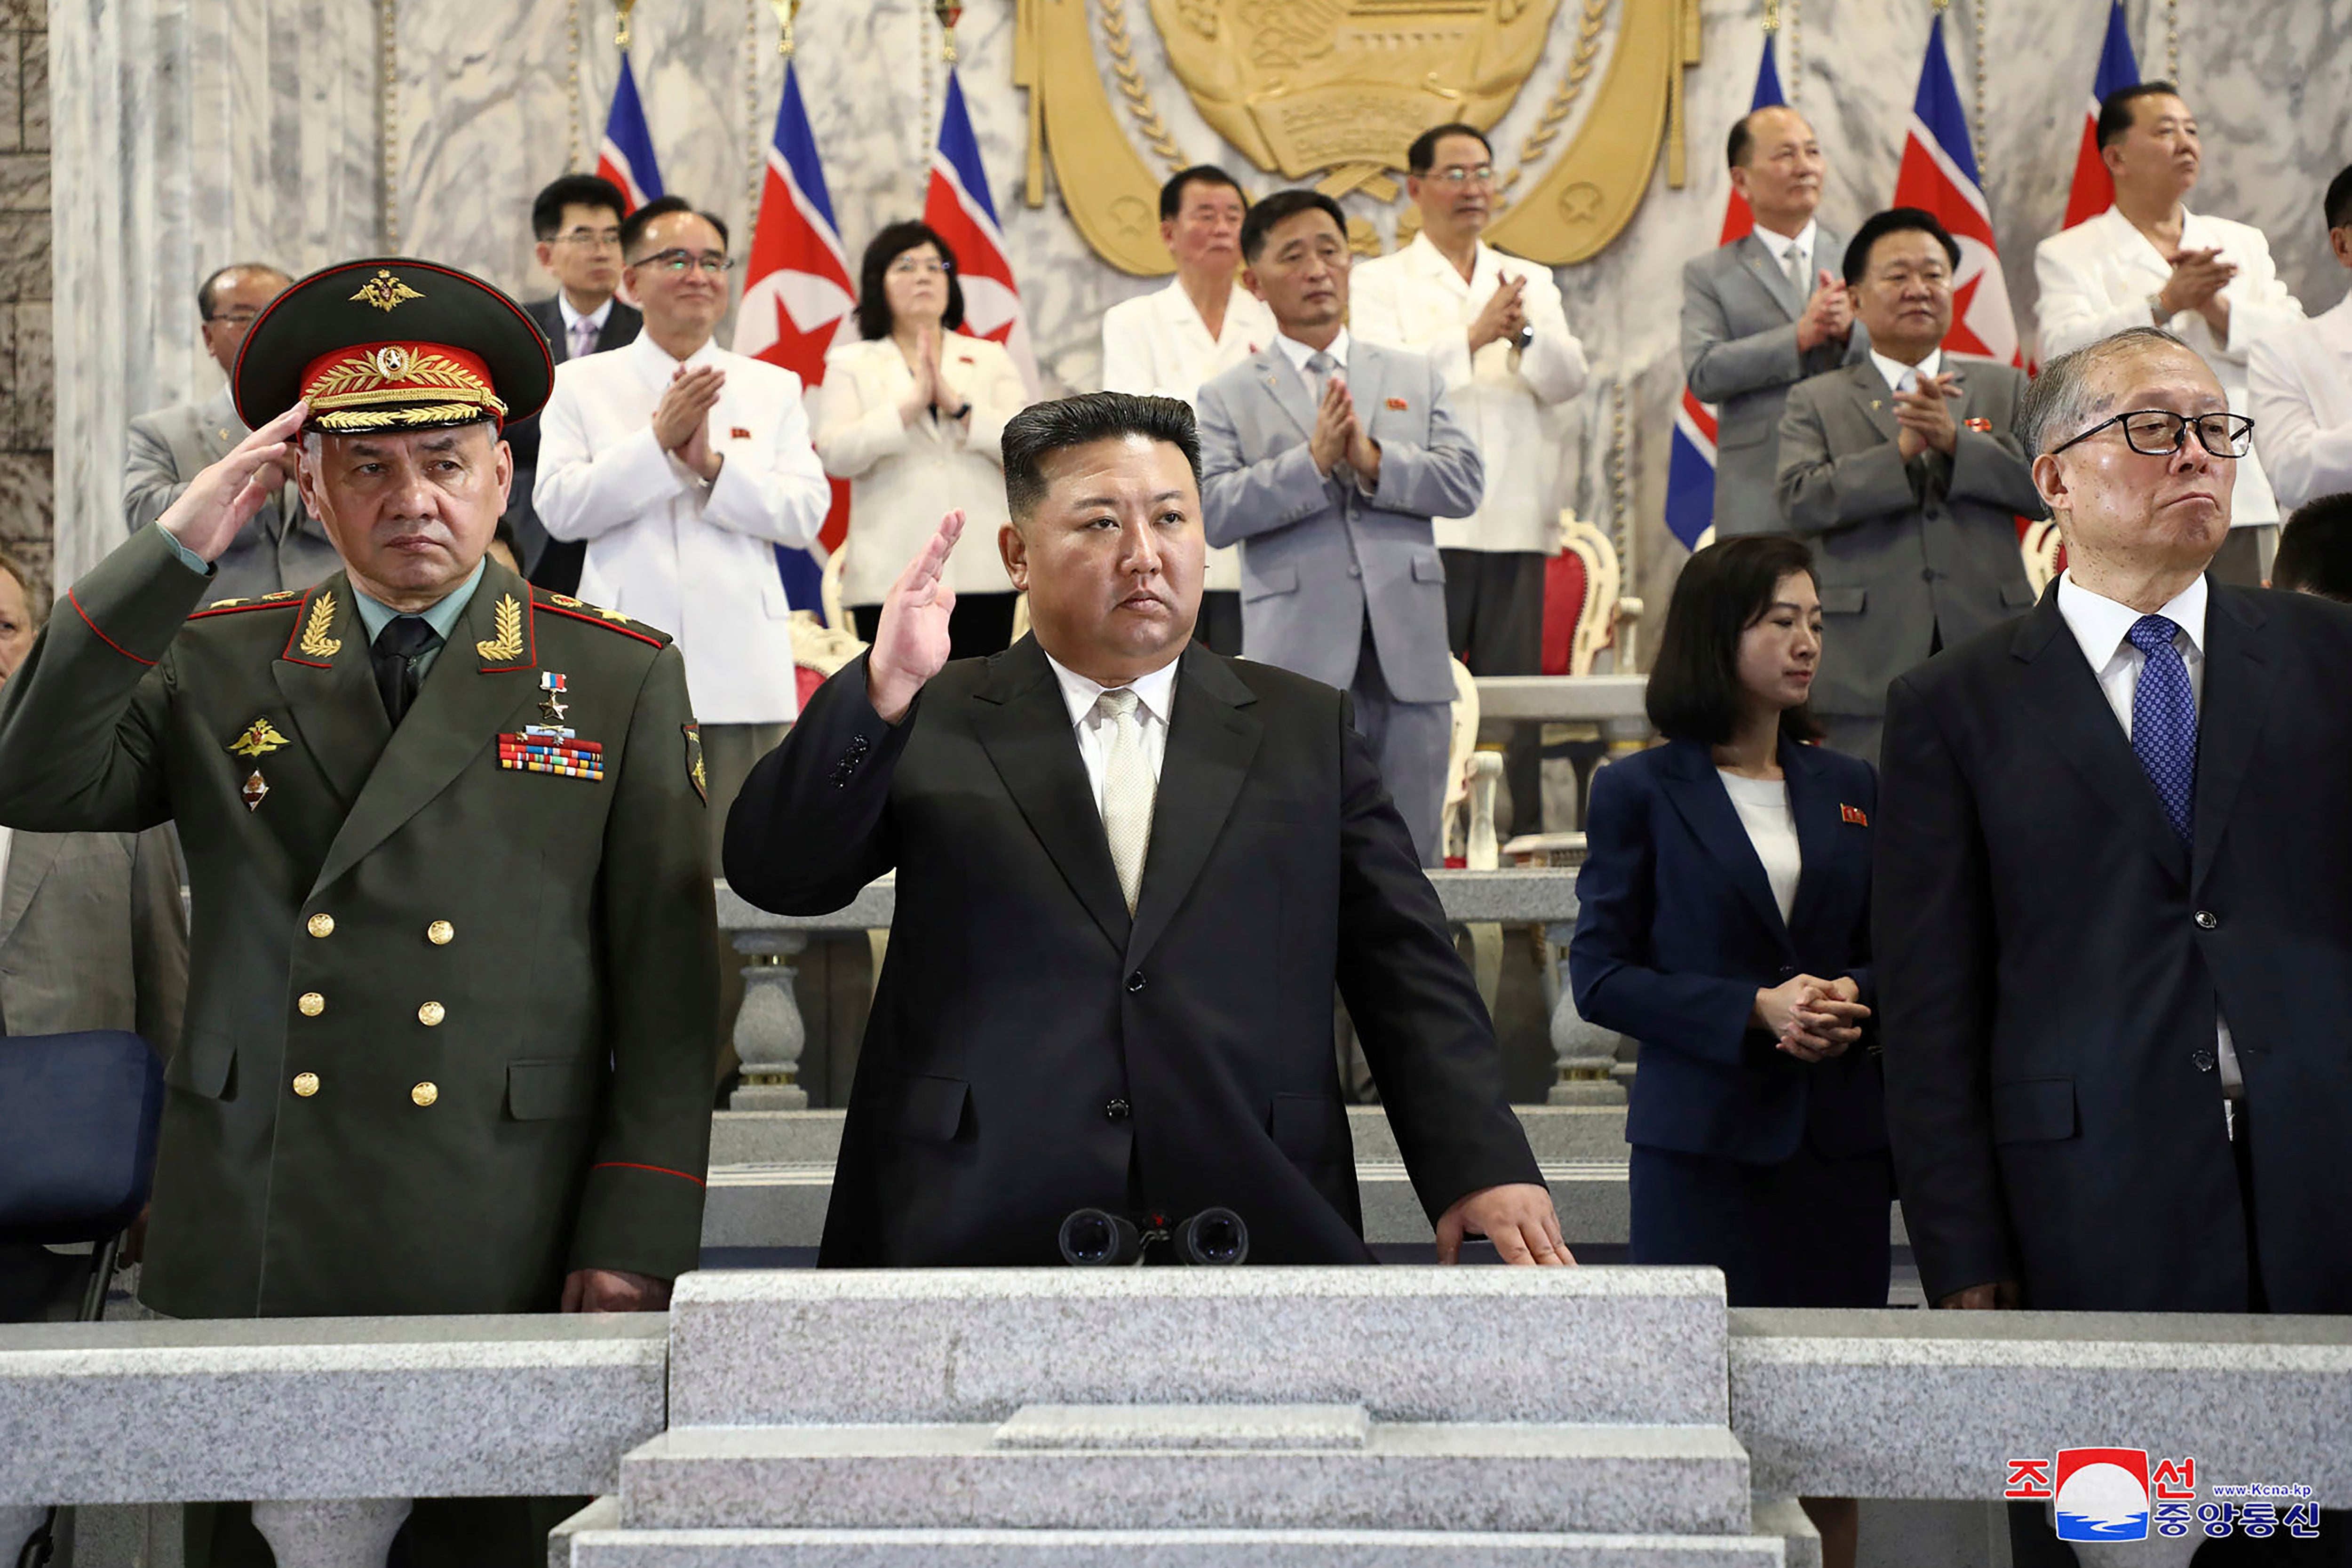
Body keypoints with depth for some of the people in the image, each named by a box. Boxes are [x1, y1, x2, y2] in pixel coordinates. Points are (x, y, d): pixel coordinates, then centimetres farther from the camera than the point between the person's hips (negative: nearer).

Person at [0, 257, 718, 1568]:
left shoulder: (623, 682, 6)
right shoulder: (217, 668, 12)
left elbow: (668, 986, 3)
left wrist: (636, 1239, -4)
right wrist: (181, 548, -7)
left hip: (502, 1264, -1)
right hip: (250, 1254, 2)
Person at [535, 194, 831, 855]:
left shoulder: (774, 387, 12)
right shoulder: (580, 386, 8)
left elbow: (807, 513, 1)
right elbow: (560, 508, -5)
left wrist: (712, 465, -14)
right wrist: (658, 442, -14)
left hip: (743, 669, 1)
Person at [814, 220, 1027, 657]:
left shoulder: (990, 359, 17)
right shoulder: (852, 364, 12)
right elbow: (834, 454, -5)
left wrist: (957, 404, -11)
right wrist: (911, 405, -14)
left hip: (982, 573, 2)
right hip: (891, 577, -1)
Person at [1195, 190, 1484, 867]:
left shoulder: (1415, 378, 15)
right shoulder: (1230, 397, 7)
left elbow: (1465, 485, 3)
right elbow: (1213, 512, -7)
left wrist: (1374, 461, -12)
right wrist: (1313, 460, -17)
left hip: (1408, 646, 3)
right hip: (1298, 651, -3)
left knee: (1412, 850, 7)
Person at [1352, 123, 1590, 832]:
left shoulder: (1532, 282, 18)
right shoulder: (1380, 282, 7)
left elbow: (1568, 379, 5)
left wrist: (1525, 335, -16)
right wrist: (1474, 335, -21)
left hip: (1515, 519, 3)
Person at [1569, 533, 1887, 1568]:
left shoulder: (1851, 791, 13)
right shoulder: (1639, 792, 1)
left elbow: (1892, 952, 17)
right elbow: (1600, 975, -4)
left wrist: (1850, 1000, -6)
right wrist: (1754, 1011, -15)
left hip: (1839, 1137, 4)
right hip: (1704, 1137, -4)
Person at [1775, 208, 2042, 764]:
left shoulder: (2004, 388, 18)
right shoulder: (1816, 401, 11)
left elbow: (2046, 487, 4)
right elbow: (1801, 503, -5)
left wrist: (1956, 440, -10)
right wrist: (1902, 452, -14)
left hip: (1990, 665, 2)